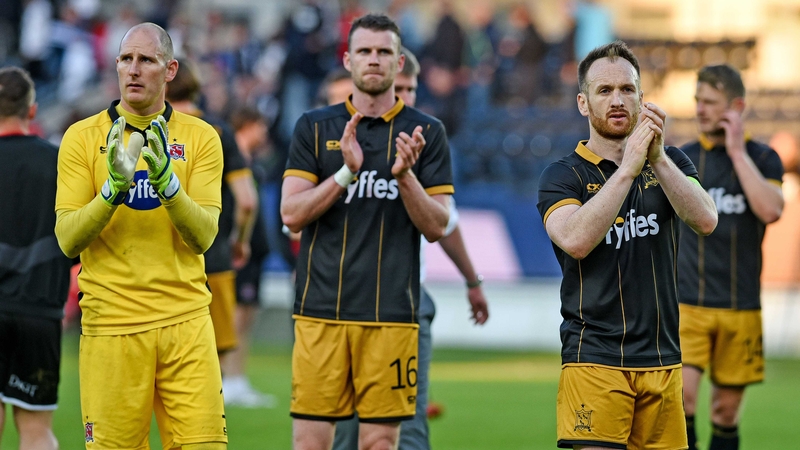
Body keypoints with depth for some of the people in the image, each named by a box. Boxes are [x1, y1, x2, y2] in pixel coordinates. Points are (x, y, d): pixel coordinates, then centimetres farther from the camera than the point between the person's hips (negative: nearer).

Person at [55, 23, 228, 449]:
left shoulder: (200, 138, 5)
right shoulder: (82, 137, 3)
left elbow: (202, 237, -4)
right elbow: (68, 238, -3)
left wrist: (166, 181, -19)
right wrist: (112, 189, -18)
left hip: (186, 322, 1)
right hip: (111, 324, -1)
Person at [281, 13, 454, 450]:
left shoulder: (426, 132, 6)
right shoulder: (314, 127, 7)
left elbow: (436, 226, 2)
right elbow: (292, 213, -1)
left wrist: (405, 175, -15)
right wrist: (346, 171, -14)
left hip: (391, 311, 0)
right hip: (321, 310, 0)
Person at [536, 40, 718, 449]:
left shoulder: (670, 163, 11)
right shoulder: (563, 175, 1)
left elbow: (705, 220, -8)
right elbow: (575, 240, -20)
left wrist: (658, 159, -21)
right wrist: (628, 169, -24)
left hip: (662, 358, 4)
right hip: (594, 359, -4)